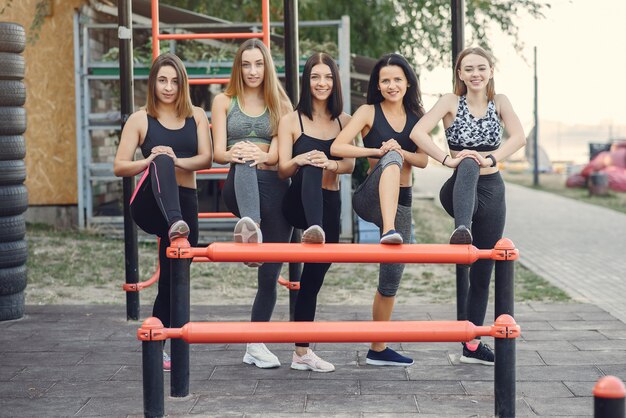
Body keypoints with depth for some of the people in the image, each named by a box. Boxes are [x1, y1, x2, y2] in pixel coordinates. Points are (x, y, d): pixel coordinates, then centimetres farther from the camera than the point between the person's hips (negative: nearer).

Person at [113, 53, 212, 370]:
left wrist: (177, 161, -22)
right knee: (162, 161, -35)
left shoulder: (196, 116, 10)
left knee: (172, 280, 5)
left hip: (185, 204, 3)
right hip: (149, 204, -3)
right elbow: (119, 167, -1)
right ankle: (175, 226, -60)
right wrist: (151, 162, -20)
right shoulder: (140, 120, 4)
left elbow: (206, 158, -2)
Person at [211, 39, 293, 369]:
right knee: (244, 168, -40)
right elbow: (218, 152, 2)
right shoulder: (224, 101, 13)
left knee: (270, 273, 0)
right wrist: (233, 155, -20)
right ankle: (249, 228, -72)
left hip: (275, 186, 2)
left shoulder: (281, 105, 16)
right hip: (238, 185, -2)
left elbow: (280, 153, 2)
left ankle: (255, 346, 14)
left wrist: (260, 156, -19)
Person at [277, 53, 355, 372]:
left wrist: (330, 164, -24)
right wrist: (299, 160, -27)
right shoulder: (291, 121, 0)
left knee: (313, 279, 7)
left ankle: (302, 352, 15)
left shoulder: (344, 121, 9)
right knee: (310, 172, -37)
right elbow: (282, 170, -5)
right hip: (297, 202, -4)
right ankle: (313, 231, -67)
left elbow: (350, 164, -2)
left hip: (330, 205, 4)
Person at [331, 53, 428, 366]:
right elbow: (337, 147, -11)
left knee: (392, 279, 7)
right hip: (370, 198, -5)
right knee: (391, 159, -37)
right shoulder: (369, 112, -1)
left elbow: (423, 160, 4)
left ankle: (378, 349, 20)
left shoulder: (415, 117, 13)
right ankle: (388, 231, -57)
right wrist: (378, 151, -20)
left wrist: (400, 151, -16)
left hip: (401, 203, 5)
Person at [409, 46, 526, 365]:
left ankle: (472, 345, 18)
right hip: (460, 191, -4)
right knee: (468, 166, -40)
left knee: (483, 271, 7)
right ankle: (462, 229, -66)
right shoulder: (451, 101, -4)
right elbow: (417, 132, -18)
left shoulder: (499, 102, 4)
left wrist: (491, 159, -27)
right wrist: (448, 160, -29)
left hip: (492, 190, 4)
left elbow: (519, 137, -11)